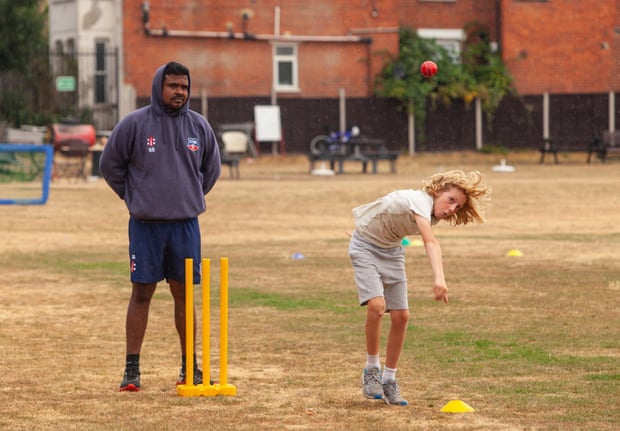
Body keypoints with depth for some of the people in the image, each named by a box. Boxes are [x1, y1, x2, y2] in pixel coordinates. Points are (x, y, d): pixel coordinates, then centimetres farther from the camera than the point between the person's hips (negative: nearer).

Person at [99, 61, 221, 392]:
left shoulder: (199, 126, 6)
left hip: (186, 225, 3)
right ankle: (131, 368, 1)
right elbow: (109, 164, 5)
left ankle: (189, 366, 15)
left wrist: (193, 197, 13)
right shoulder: (134, 124, -4)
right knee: (141, 293, -2)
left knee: (184, 294, 8)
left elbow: (211, 167, 20)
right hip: (146, 225, -3)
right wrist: (133, 197, 4)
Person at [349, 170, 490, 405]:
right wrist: (439, 278, -64)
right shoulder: (420, 201, -34)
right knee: (376, 305, -26)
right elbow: (430, 242, -51)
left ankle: (388, 380, 11)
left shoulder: (434, 215, -7)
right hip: (365, 246, -8)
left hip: (391, 250, 8)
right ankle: (371, 370, -10)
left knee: (401, 316, -1)